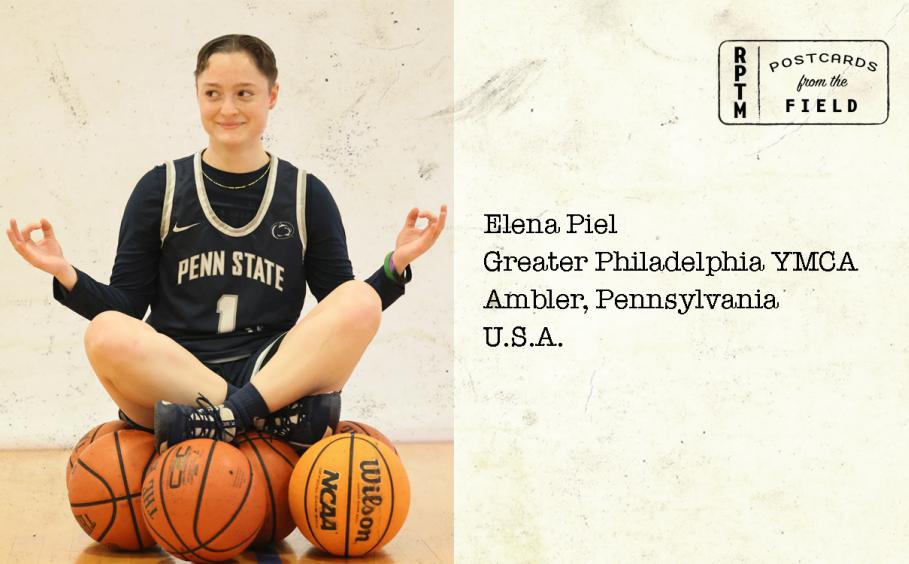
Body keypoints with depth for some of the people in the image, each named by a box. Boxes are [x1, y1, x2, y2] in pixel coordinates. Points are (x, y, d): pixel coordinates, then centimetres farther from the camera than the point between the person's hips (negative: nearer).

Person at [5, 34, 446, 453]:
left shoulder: (306, 195, 12)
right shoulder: (161, 188, 11)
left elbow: (344, 319, 11)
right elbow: (125, 306, 9)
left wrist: (395, 266, -5)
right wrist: (66, 275, -8)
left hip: (277, 375, 1)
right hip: (170, 375, 0)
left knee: (361, 300, -25)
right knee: (107, 334, -33)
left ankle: (224, 418, -31)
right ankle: (277, 414, -30)